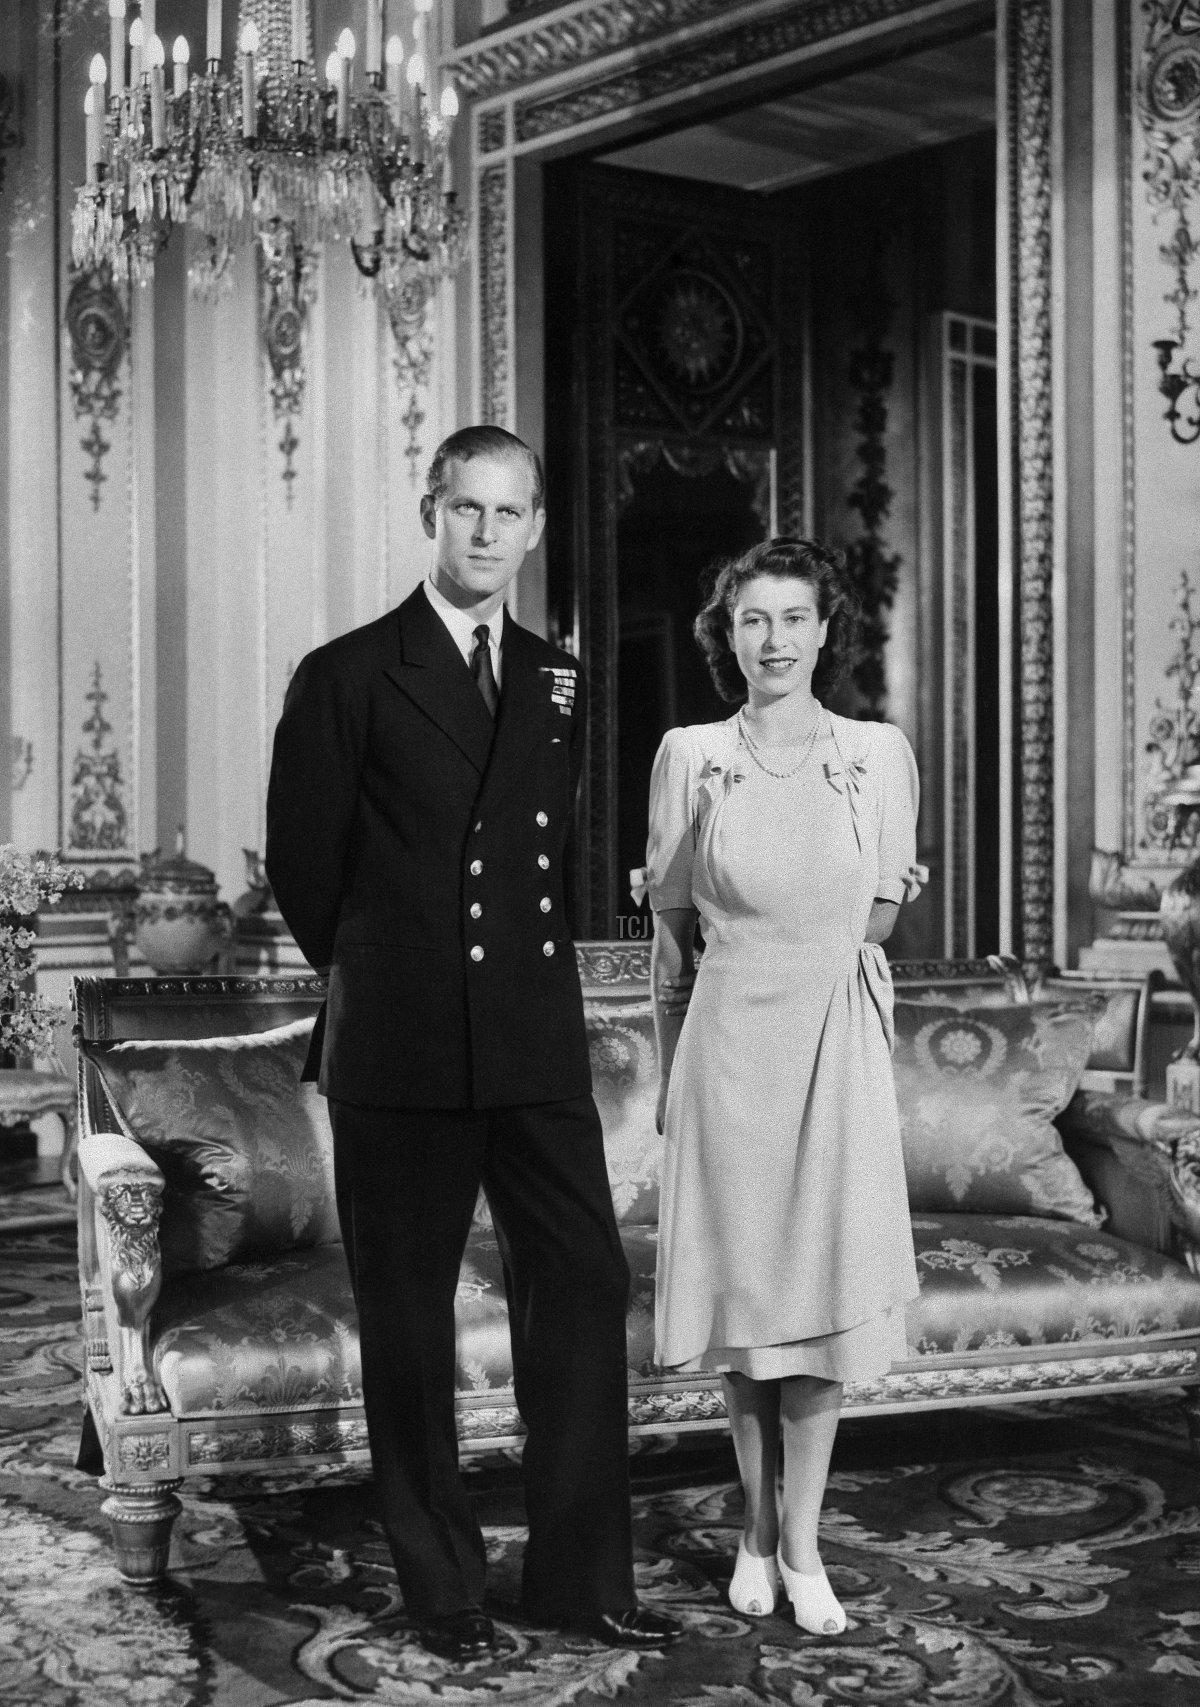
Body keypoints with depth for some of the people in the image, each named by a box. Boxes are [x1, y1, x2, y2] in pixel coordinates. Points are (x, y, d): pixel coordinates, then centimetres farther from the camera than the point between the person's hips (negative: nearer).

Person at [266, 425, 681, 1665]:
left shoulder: (557, 683, 12)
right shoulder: (347, 677, -3)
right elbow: (303, 864, 3)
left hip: (537, 1048, 4)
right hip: (399, 1053, -4)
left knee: (583, 1287, 3)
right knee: (407, 1320, 6)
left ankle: (579, 1574, 16)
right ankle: (441, 1589, 19)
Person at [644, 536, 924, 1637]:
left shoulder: (880, 755, 2)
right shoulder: (689, 759, 0)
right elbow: (671, 936, 6)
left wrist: (895, 896, -4)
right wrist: (671, 1074, 8)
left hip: (837, 1043, 0)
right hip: (727, 1042, 0)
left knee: (825, 1286, 2)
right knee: (742, 1287, 7)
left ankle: (799, 1544, 14)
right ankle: (760, 1525, 24)